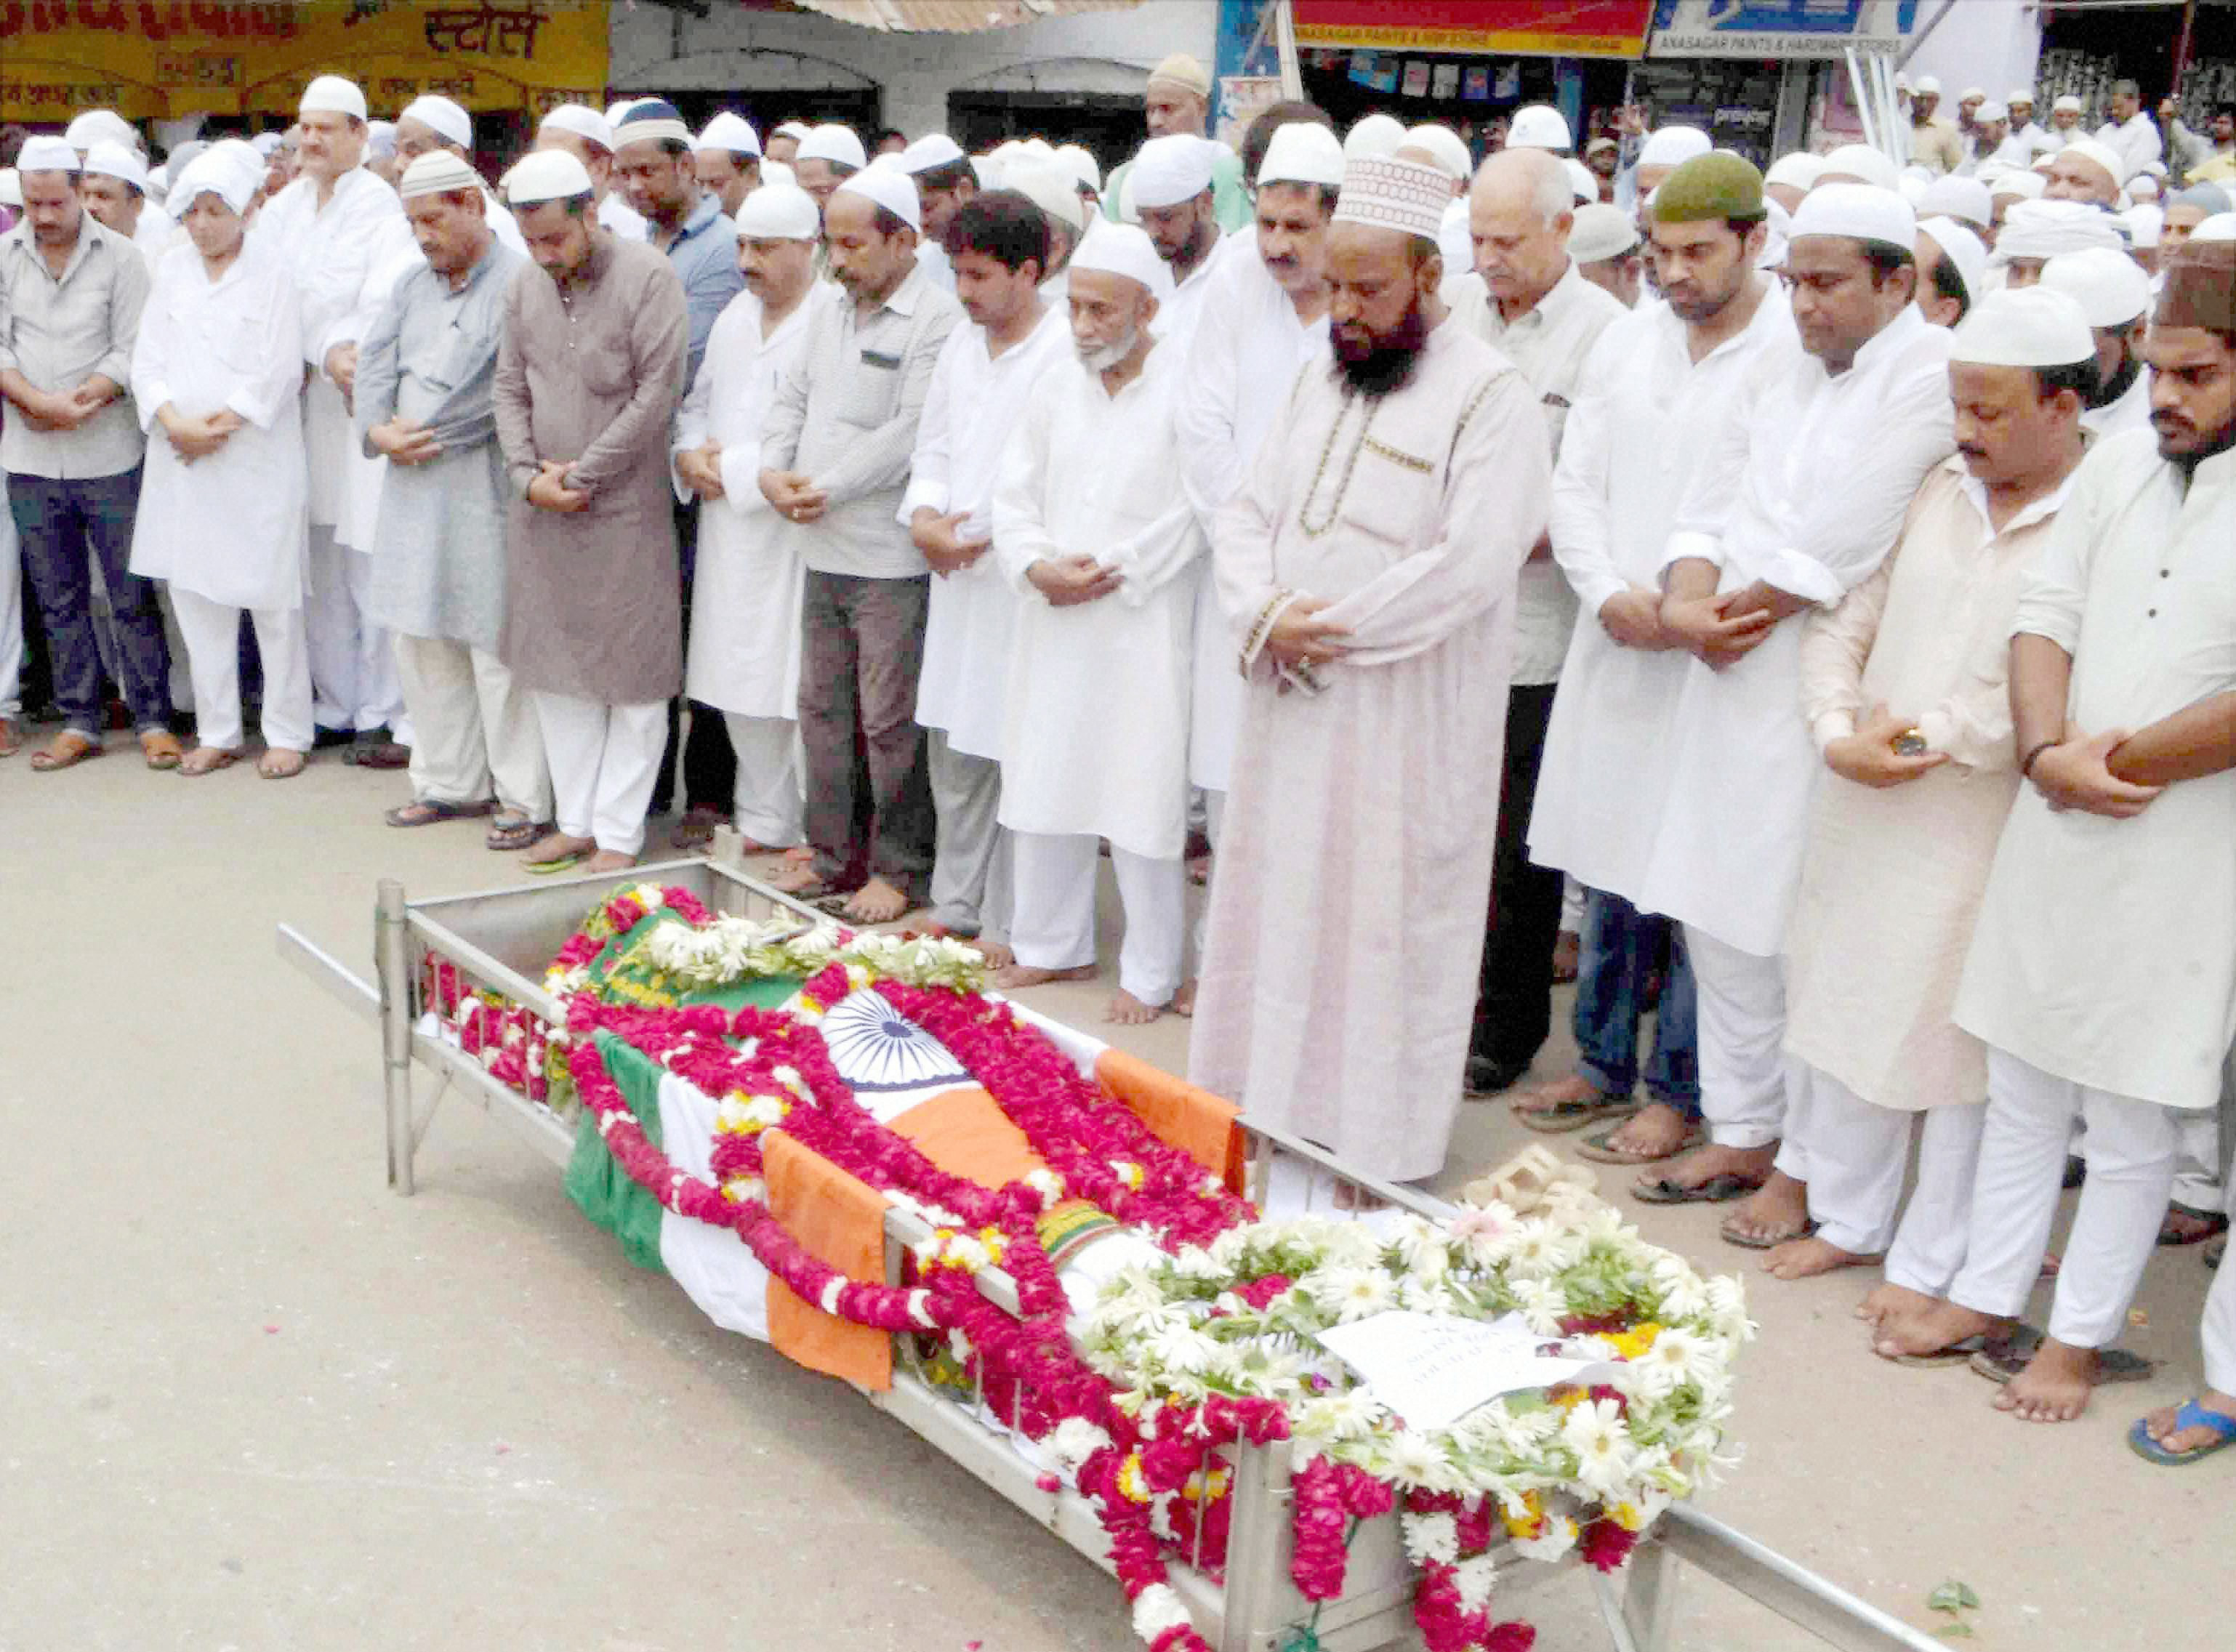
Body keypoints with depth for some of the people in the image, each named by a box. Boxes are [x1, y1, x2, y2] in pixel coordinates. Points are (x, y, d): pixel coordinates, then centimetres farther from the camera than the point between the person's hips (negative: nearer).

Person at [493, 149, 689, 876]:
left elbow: (656, 395, -14)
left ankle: (619, 832, 8)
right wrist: (528, 475, -4)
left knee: (631, 672, 0)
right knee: (555, 664, 10)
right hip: (541, 513, 6)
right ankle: (575, 819, 20)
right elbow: (511, 388, 12)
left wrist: (581, 475, -11)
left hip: (624, 508, -6)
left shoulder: (649, 277, -10)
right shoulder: (525, 287, 8)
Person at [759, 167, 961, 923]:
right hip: (823, 550, 8)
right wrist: (774, 471, -1)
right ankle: (834, 853, 26)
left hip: (892, 559, -8)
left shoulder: (938, 320, -12)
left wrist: (826, 489, -14)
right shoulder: (832, 313, 15)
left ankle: (899, 868, 11)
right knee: (822, 705, 14)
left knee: (890, 718, -2)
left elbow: (911, 433, -18)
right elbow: (793, 400, 18)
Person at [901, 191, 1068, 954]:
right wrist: (925, 516, 1)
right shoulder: (960, 346, 15)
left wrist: (980, 533, -13)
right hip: (956, 576, 8)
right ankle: (956, 905, 27)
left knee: (1017, 753, -3)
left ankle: (1009, 927, 6)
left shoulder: (1067, 353, -12)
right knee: (953, 753, 14)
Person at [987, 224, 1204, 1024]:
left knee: (1141, 800, -2)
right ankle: (1054, 946, 27)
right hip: (1052, 624, 6)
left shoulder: (1185, 389, -7)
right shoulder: (1056, 387, 11)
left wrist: (1109, 572, -13)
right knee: (1042, 786, 11)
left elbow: (1190, 516, -12)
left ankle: (1150, 974, 11)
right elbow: (1014, 494, 11)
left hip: (1144, 626, -6)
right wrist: (1036, 566, -7)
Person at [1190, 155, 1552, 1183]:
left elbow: (1474, 561, -19)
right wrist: (1264, 612, -8)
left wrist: (1333, 628, -17)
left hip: (1406, 721, -7)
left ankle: (1374, 1151, 12)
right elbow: (1246, 511, 12)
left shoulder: (1489, 395, -9)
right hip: (1291, 706, 7)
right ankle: (1270, 1109, 25)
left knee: (1384, 920, 0)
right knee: (1279, 903, 12)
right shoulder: (1319, 383, 14)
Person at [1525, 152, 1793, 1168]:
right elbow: (1576, 482, 10)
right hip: (1614, 647, 6)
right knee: (1609, 863, 13)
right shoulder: (1628, 340, 9)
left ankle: (1681, 1093, 14)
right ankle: (1603, 1064, 27)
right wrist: (1609, 593, -4)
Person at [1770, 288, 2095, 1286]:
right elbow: (1843, 622, 9)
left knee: (1959, 1046, 4)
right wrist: (1839, 734, -7)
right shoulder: (1937, 489, 8)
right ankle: (1850, 1220, 34)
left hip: (1983, 829, -6)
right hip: (1861, 808, 6)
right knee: (1845, 1012, 15)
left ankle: (1933, 1263, 21)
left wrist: (1928, 739, -16)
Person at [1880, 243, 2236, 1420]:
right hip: (2054, 832, 5)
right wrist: (2050, 754, -11)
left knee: (2132, 1125, 8)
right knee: (2022, 1092, 17)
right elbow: (2046, 615, 4)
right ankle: (1985, 1297, 31)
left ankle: (2081, 1335, 24)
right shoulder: (2121, 464, 6)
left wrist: (2117, 765, -12)